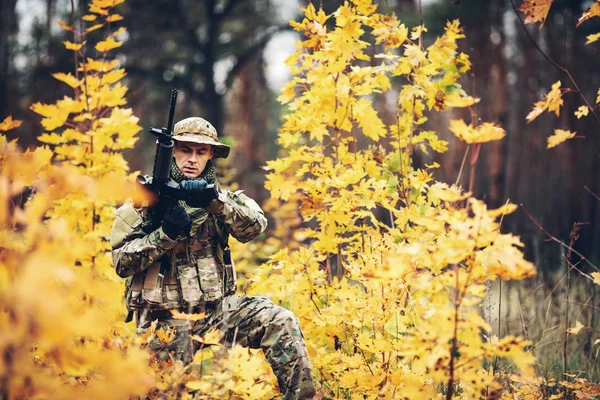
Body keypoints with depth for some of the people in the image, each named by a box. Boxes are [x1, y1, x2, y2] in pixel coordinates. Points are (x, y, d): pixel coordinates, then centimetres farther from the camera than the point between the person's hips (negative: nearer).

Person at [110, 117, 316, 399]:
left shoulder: (219, 195, 8)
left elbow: (254, 226, -12)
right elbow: (121, 261, -9)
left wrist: (215, 199, -27)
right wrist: (166, 233, -22)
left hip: (216, 309, 2)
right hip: (165, 321, -2)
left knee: (281, 323, -18)